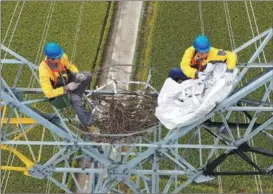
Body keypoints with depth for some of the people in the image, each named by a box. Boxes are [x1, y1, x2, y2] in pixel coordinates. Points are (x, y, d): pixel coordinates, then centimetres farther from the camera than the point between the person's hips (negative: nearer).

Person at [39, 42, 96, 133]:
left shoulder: (62, 56, -21)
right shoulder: (44, 70, -35)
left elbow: (70, 66, 2)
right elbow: (49, 93, -34)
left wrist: (77, 74, -19)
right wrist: (67, 88, -33)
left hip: (66, 81, 6)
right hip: (57, 91, -6)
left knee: (87, 75, -12)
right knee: (75, 99, -31)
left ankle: (75, 96, -5)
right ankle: (87, 125, -18)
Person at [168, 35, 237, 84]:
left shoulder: (213, 52, -33)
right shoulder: (190, 51, -29)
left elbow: (231, 55, -31)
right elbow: (184, 65, -39)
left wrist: (229, 72, -43)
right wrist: (196, 74, -56)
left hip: (205, 76, 0)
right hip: (192, 74, 0)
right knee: (173, 72, -14)